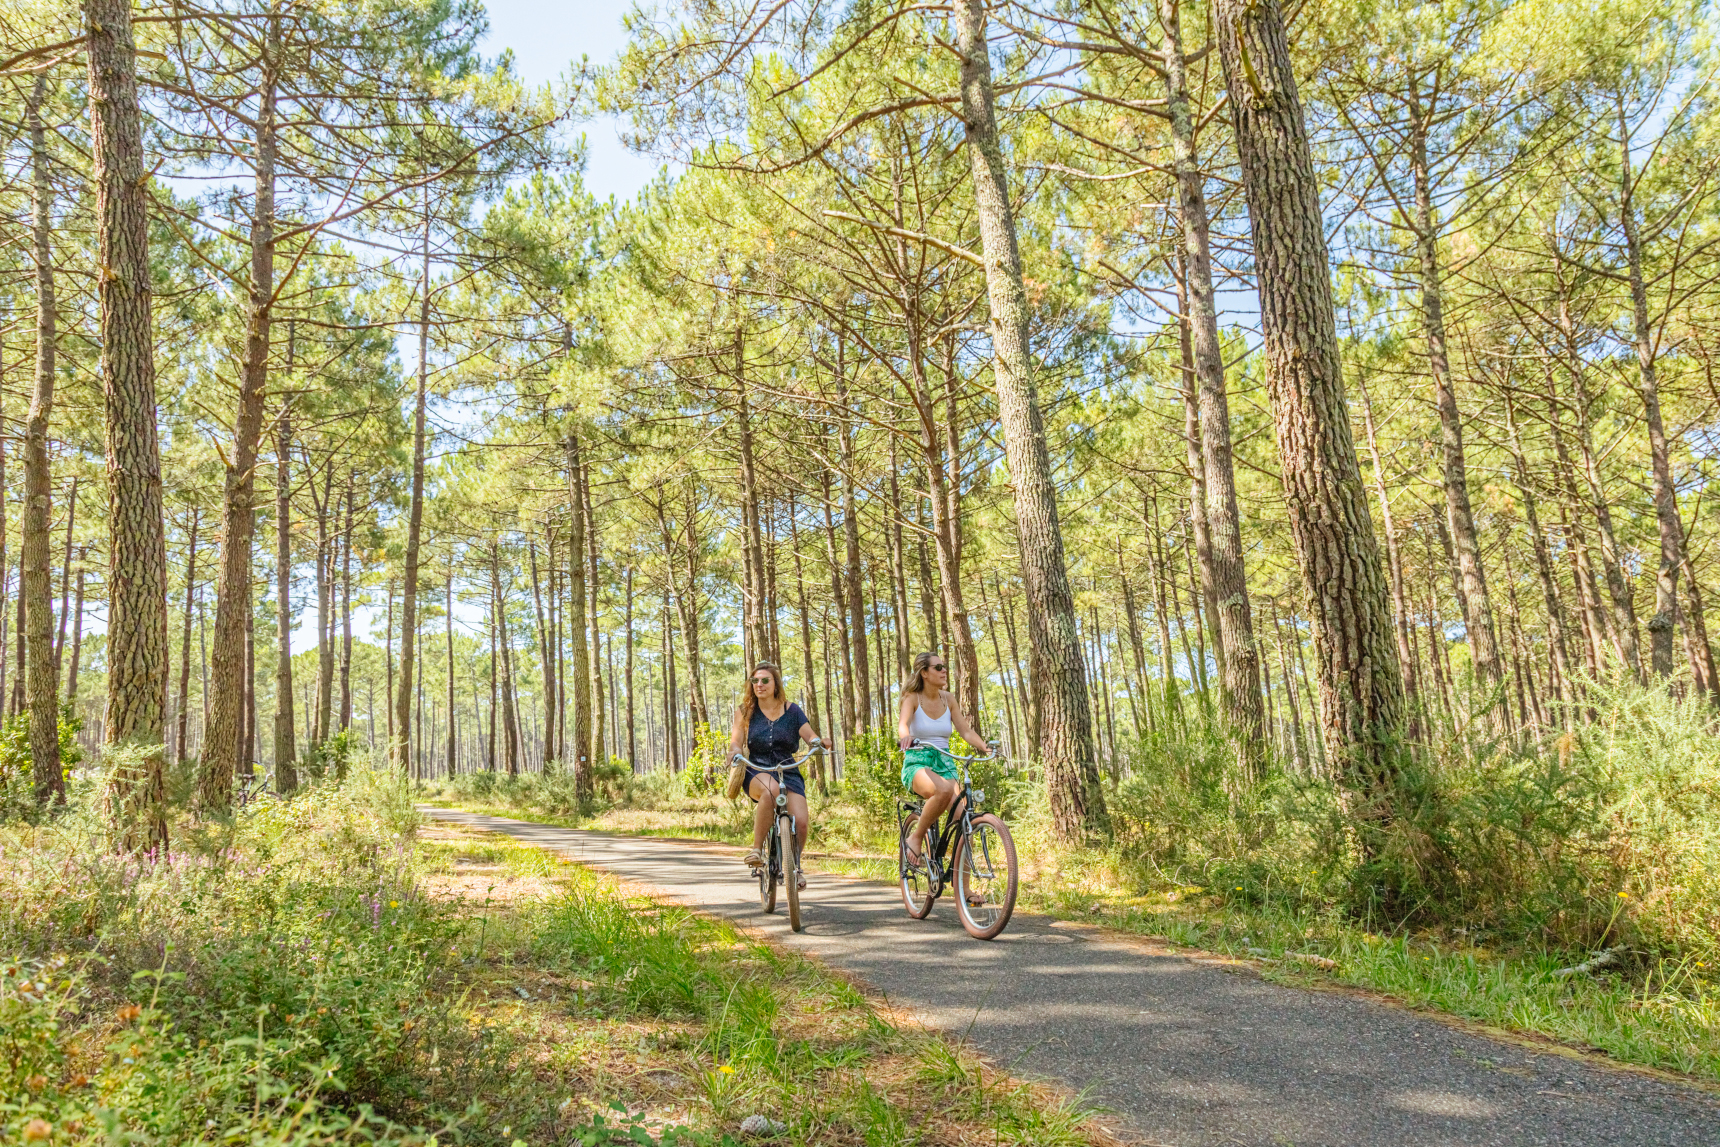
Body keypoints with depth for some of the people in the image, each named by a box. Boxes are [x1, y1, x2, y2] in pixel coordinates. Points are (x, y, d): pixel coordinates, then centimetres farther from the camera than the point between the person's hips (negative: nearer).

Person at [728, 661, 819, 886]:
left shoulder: (792, 710, 6)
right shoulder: (745, 711, 7)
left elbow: (810, 736, -1)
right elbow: (735, 743, 1)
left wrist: (817, 741, -25)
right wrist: (735, 752, -23)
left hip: (788, 772, 1)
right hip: (756, 773, -1)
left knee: (801, 821, -20)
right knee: (770, 790, -39)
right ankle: (757, 849, -24)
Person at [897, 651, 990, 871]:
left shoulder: (948, 699, 9)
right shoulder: (913, 698, -4)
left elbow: (965, 731, 4)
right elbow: (903, 723, -23)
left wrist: (984, 746, -16)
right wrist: (905, 737, -47)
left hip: (944, 764, 4)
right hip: (917, 764, -4)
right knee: (944, 791, -38)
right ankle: (916, 837, -14)